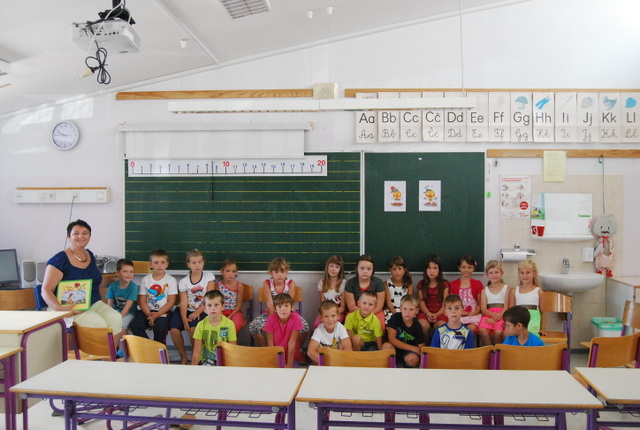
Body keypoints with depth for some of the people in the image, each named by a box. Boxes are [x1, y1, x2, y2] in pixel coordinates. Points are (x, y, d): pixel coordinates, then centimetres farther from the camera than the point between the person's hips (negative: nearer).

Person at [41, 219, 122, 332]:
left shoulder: (90, 255, 13)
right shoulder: (60, 260, -6)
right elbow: (46, 290, -11)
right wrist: (59, 308, -28)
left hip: (94, 304, 6)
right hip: (71, 308, -6)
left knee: (116, 319, -23)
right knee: (98, 323, -32)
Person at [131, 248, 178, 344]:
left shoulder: (171, 280, 2)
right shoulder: (145, 280, 9)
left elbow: (171, 302, -3)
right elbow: (142, 301, 4)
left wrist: (157, 315, -14)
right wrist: (149, 315, -13)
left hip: (163, 312, -2)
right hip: (147, 311, 3)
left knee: (159, 329, -28)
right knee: (135, 326, -22)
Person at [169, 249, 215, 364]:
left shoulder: (209, 276, -1)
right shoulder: (183, 281, 2)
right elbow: (183, 302, -6)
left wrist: (197, 312, -15)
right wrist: (184, 319, -21)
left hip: (202, 311, -2)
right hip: (187, 310, 3)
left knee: (193, 328, -29)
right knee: (174, 329, -21)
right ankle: (183, 356, 2)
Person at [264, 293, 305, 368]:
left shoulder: (296, 319, -19)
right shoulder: (271, 319, -16)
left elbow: (291, 343, -18)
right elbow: (270, 343, -11)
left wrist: (290, 364, -17)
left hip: (292, 355, -1)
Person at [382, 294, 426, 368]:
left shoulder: (417, 326, -10)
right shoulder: (395, 317, -14)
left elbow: (421, 347, -4)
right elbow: (392, 339, -18)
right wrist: (412, 348, -17)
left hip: (409, 353, 1)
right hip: (394, 349, -1)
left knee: (413, 359, -32)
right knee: (387, 346, -33)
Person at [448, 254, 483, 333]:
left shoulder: (477, 284, 11)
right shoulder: (453, 284, 12)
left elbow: (480, 304, 6)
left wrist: (472, 314, -10)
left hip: (473, 314, 0)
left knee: (471, 328, -31)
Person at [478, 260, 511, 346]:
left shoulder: (507, 288, 10)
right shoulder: (484, 290, 15)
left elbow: (506, 307, 1)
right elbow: (483, 309, 5)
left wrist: (496, 318, -14)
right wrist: (494, 314, -17)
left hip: (501, 315, -2)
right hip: (488, 315, 2)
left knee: (498, 332, -31)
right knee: (482, 330, -29)